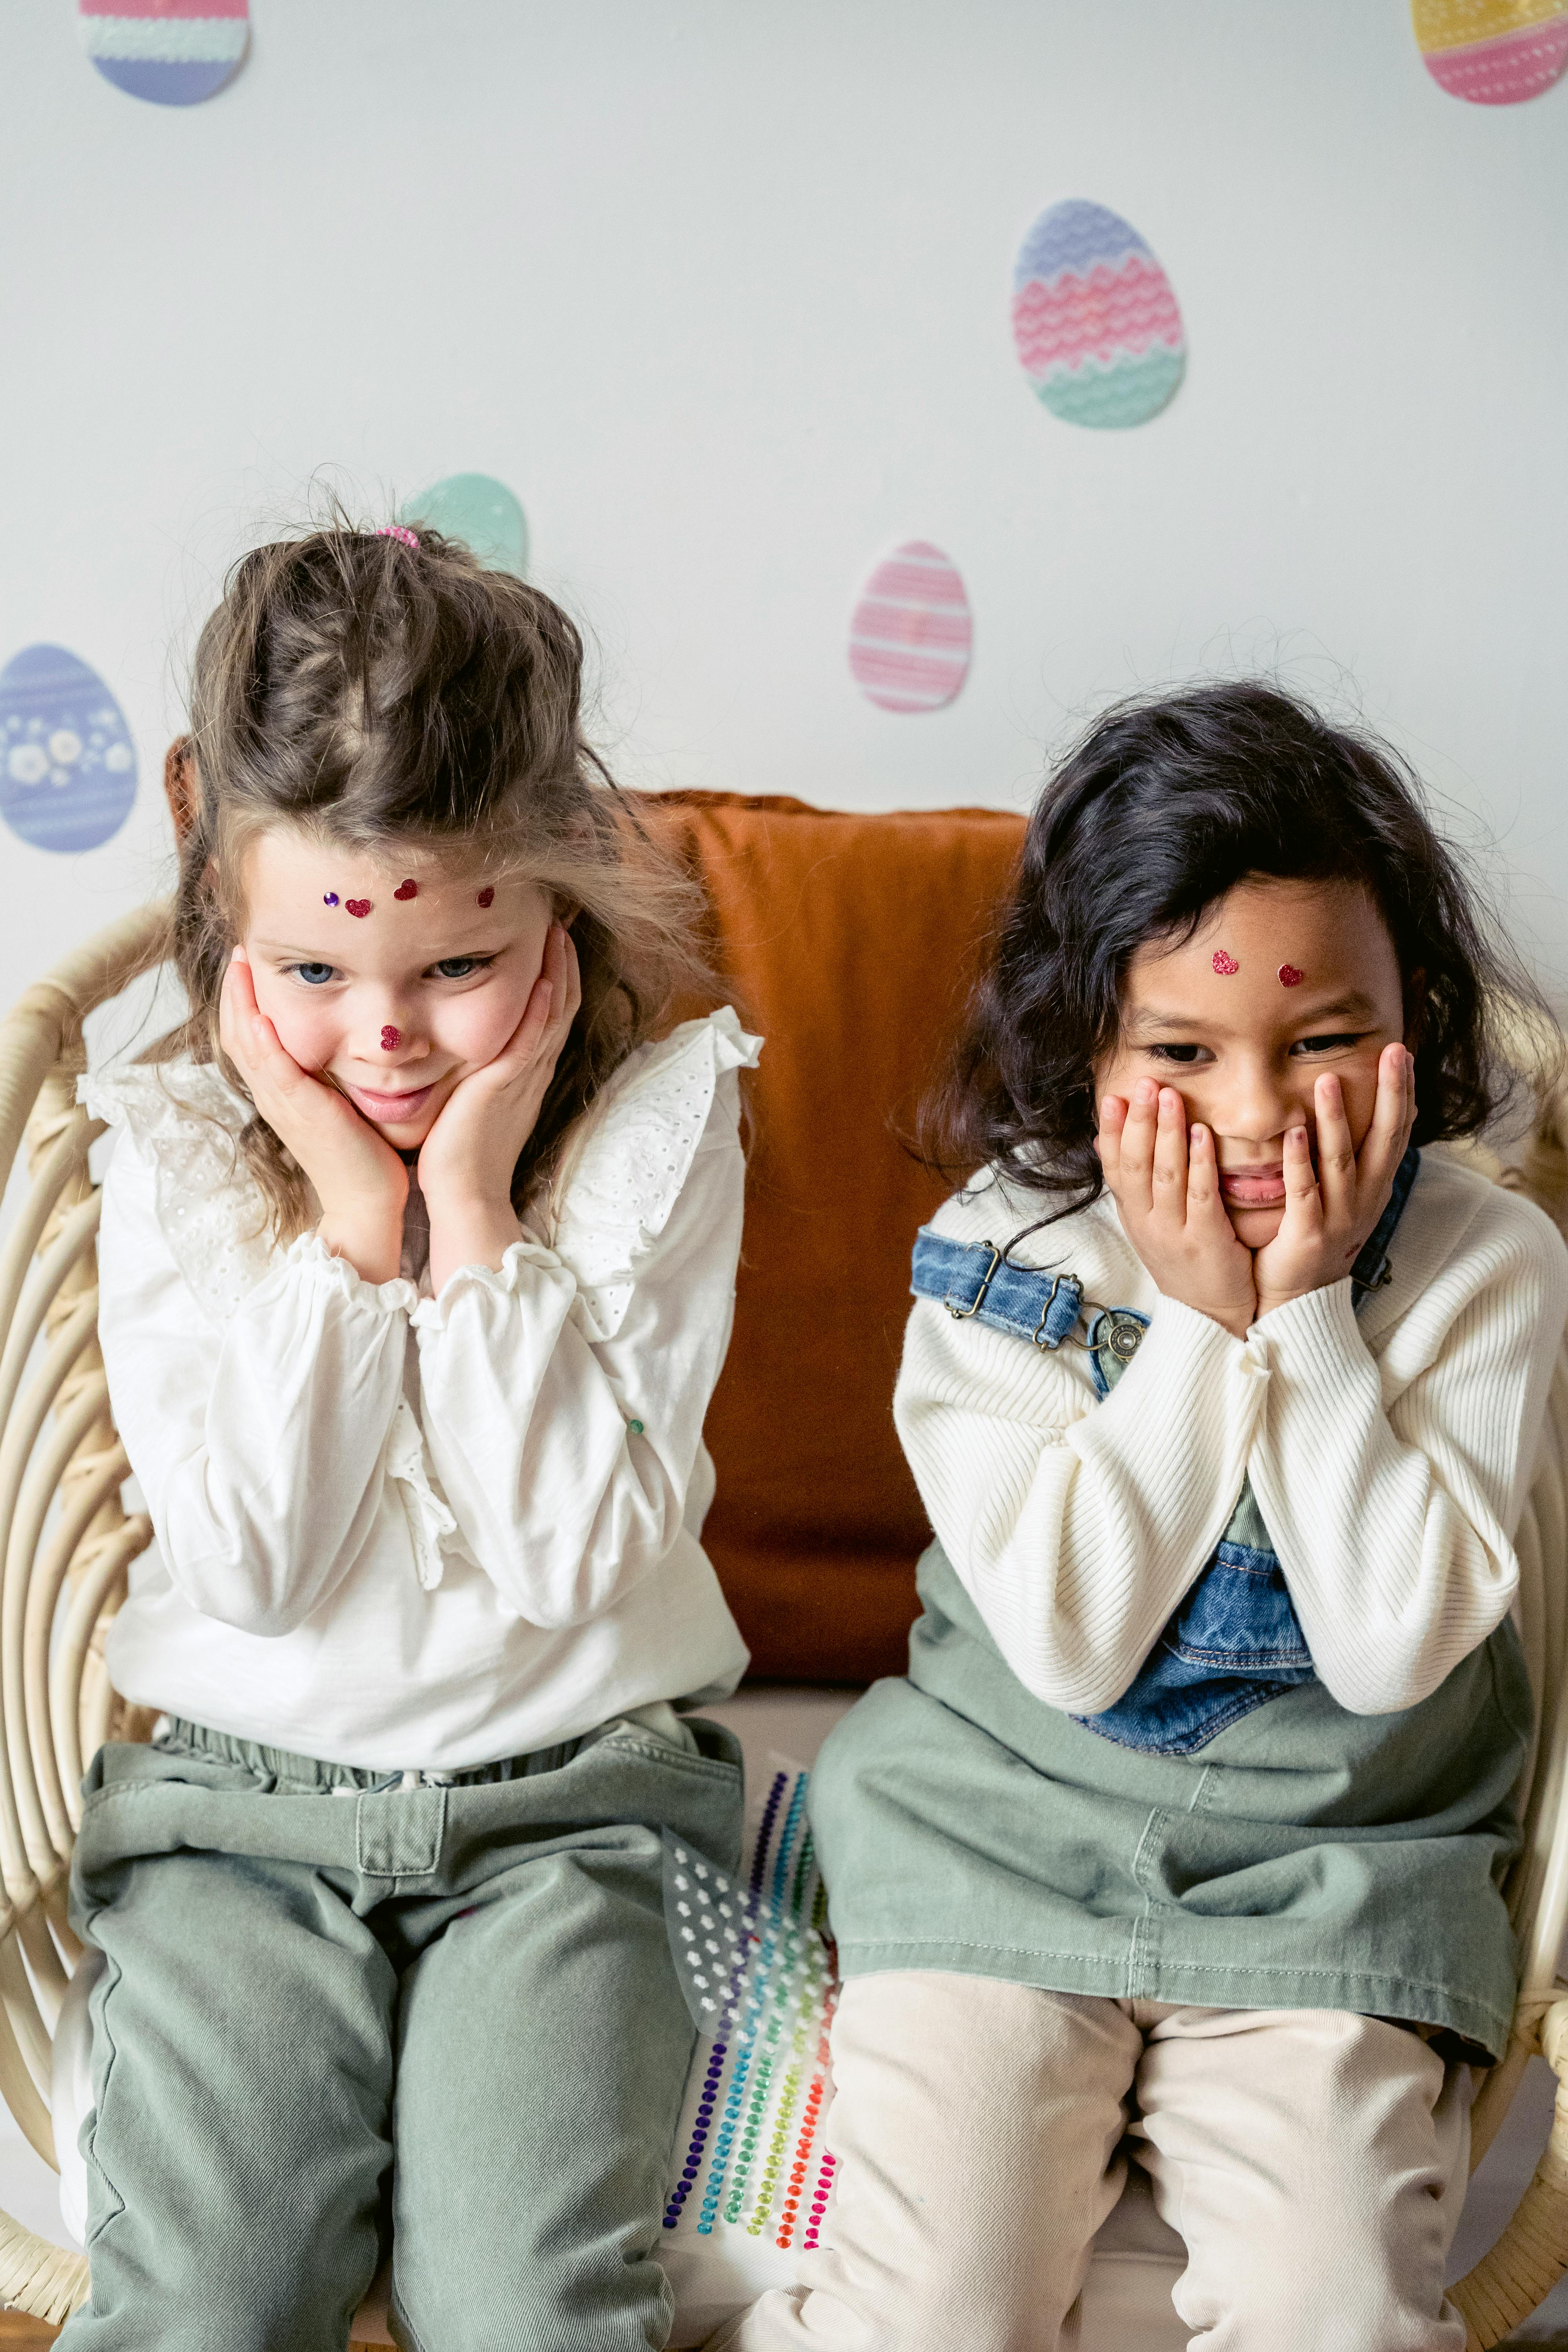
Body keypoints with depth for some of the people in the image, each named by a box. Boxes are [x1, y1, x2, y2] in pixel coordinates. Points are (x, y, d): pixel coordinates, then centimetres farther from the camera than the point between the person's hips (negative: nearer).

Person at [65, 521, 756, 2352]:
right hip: (245, 1798, 2)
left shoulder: (658, 1121, -7)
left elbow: (571, 1559, -13)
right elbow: (250, 1565, -11)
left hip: (562, 1794, -1)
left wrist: (477, 1217, -16)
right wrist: (348, 1229, -15)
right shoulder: (176, 1150, -2)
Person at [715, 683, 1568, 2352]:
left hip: (1326, 1875, 1)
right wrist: (1206, 1324, -19)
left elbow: (1393, 1649, -16)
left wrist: (1309, 1312, -20)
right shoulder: (999, 1256, -8)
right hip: (1006, 1836, 0)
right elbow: (1069, 1643, -15)